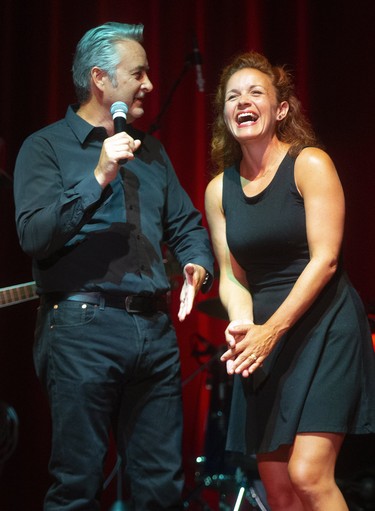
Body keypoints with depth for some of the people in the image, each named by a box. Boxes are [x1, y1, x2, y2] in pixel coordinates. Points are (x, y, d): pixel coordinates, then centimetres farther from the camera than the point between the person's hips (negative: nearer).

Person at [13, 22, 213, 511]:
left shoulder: (149, 150, 19)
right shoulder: (46, 147, 0)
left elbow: (186, 223, 23)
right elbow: (34, 235, -13)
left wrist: (197, 265, 2)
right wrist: (98, 177, -19)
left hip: (155, 328, 6)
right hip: (83, 326, -5)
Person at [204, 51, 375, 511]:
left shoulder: (310, 164, -6)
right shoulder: (220, 189, 9)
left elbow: (325, 259, -13)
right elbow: (232, 276, 9)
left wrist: (272, 330, -18)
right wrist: (241, 322, -13)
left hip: (322, 327, -5)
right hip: (262, 339, 5)